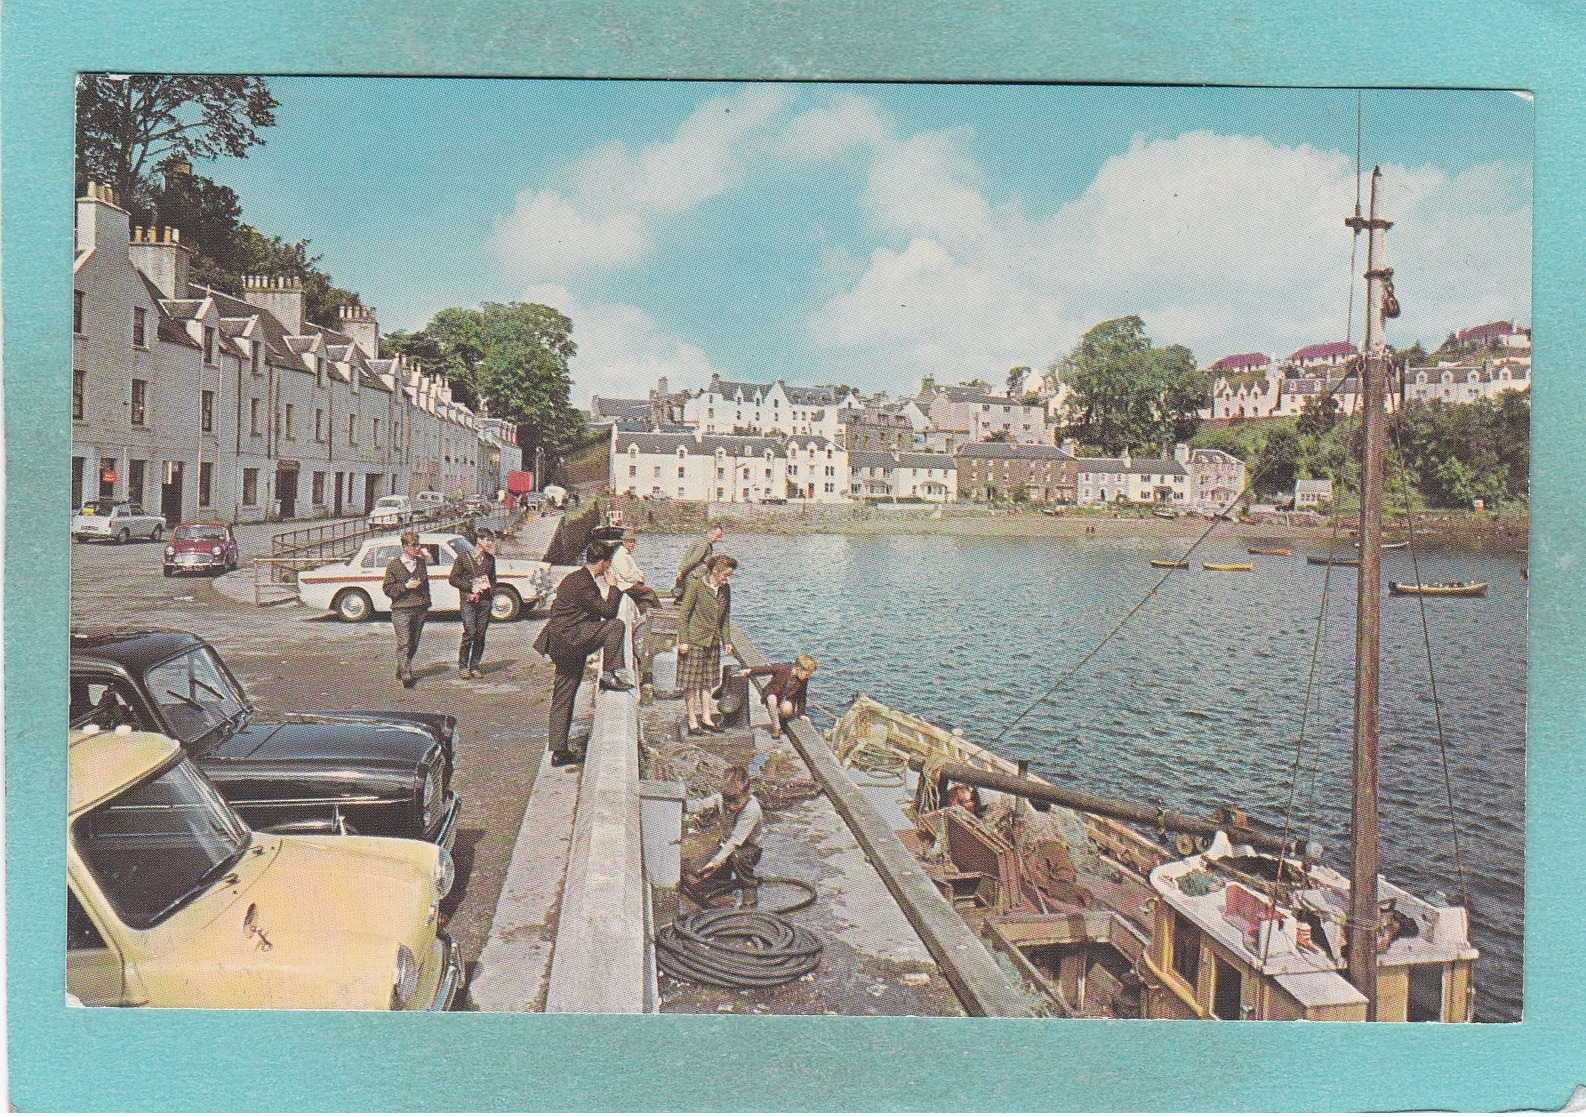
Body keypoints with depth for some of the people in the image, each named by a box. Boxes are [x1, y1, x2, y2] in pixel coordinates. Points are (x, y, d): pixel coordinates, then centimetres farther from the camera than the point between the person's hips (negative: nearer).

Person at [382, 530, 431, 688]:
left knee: (413, 644, 10)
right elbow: (387, 588, -2)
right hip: (401, 610, -5)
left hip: (420, 610, 5)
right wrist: (405, 586, -14)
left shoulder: (421, 563, 13)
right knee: (404, 644, -11)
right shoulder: (393, 565, -2)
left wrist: (427, 604, 20)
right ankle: (406, 675, -14)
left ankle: (401, 670, 25)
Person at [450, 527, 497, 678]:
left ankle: (474, 667, 12)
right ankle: (462, 667, -2)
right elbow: (453, 579, 1)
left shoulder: (490, 559, 14)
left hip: (485, 601, 4)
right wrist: (471, 587, -10)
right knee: (470, 633, -13)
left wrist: (491, 590, 7)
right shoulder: (463, 557, 1)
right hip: (468, 600, -4)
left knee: (480, 635, 3)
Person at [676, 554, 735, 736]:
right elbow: (683, 615, -10)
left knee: (707, 682, 12)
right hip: (693, 641, -6)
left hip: (712, 643, 6)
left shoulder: (725, 590, 6)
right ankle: (692, 722, 6)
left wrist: (726, 641, 13)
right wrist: (683, 640, -13)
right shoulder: (696, 587, -13)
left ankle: (706, 719, 21)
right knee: (690, 683, -1)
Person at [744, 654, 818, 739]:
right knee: (772, 701, -36)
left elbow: (802, 697, -1)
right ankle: (776, 727, -24)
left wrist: (801, 713, 1)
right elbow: (767, 669, -16)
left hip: (788, 698, 2)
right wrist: (750, 671, -14)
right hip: (773, 693, -2)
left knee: (787, 710, -31)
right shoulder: (783, 669, -26)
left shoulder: (804, 681, -13)